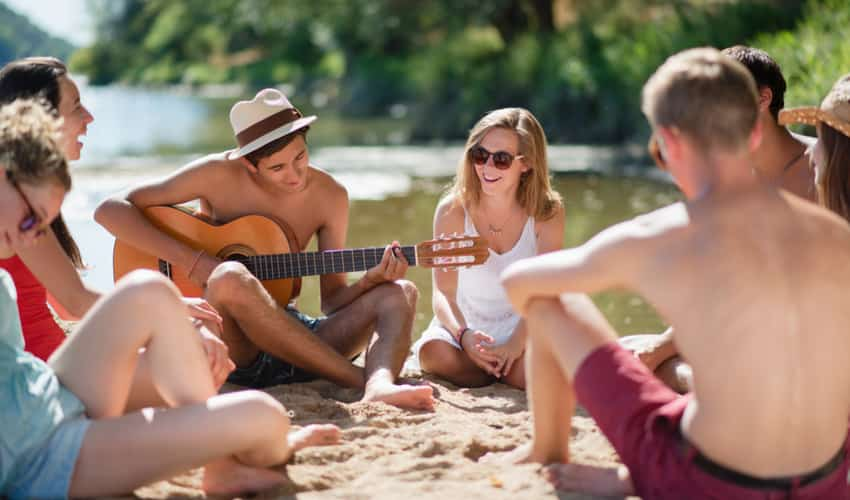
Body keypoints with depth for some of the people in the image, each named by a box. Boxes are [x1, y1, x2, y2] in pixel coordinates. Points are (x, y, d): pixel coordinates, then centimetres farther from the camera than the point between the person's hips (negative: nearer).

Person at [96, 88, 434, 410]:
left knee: (401, 293, -15)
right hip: (230, 347, -4)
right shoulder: (219, 175, -8)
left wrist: (372, 280, -15)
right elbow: (110, 210, -11)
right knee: (231, 278, -37)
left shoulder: (329, 197, 3)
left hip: (292, 337, 4)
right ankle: (364, 379, -36)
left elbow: (332, 302, 7)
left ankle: (380, 388, -48)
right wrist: (191, 259, -21)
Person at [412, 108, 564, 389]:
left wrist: (515, 344, -30)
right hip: (466, 326, 1)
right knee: (434, 352, -33)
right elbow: (444, 292, -11)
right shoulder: (453, 211, -9)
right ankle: (499, 367, -3)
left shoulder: (547, 213, -8)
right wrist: (463, 334, -33)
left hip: (523, 326, 0)